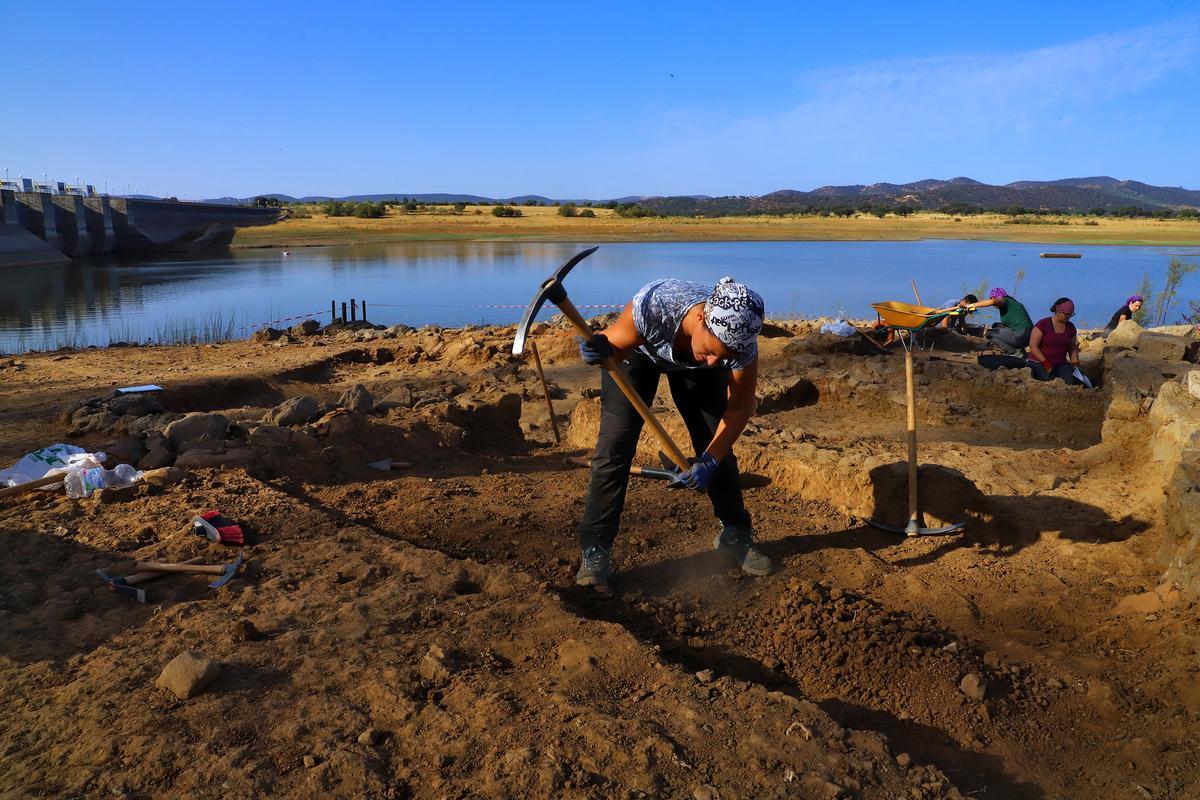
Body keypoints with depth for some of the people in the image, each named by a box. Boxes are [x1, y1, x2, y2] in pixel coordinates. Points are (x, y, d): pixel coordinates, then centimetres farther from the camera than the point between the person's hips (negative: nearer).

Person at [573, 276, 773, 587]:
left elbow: (740, 407, -19)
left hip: (694, 370, 2)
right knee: (615, 447, -14)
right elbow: (616, 345, -26)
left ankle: (735, 535, 23)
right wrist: (599, 351, -50)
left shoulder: (741, 344, -35)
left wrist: (710, 460, -27)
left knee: (719, 450, 0)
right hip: (640, 350, -2)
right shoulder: (652, 305, -45)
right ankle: (594, 550, -4)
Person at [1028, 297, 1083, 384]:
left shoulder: (1070, 327, 9)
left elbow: (1072, 349, 19)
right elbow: (1033, 346, -11)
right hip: (1040, 363, -4)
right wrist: (1046, 363, -17)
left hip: (1061, 364, 4)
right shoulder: (1043, 324, -9)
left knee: (1070, 383, -22)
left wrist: (1075, 364, 3)